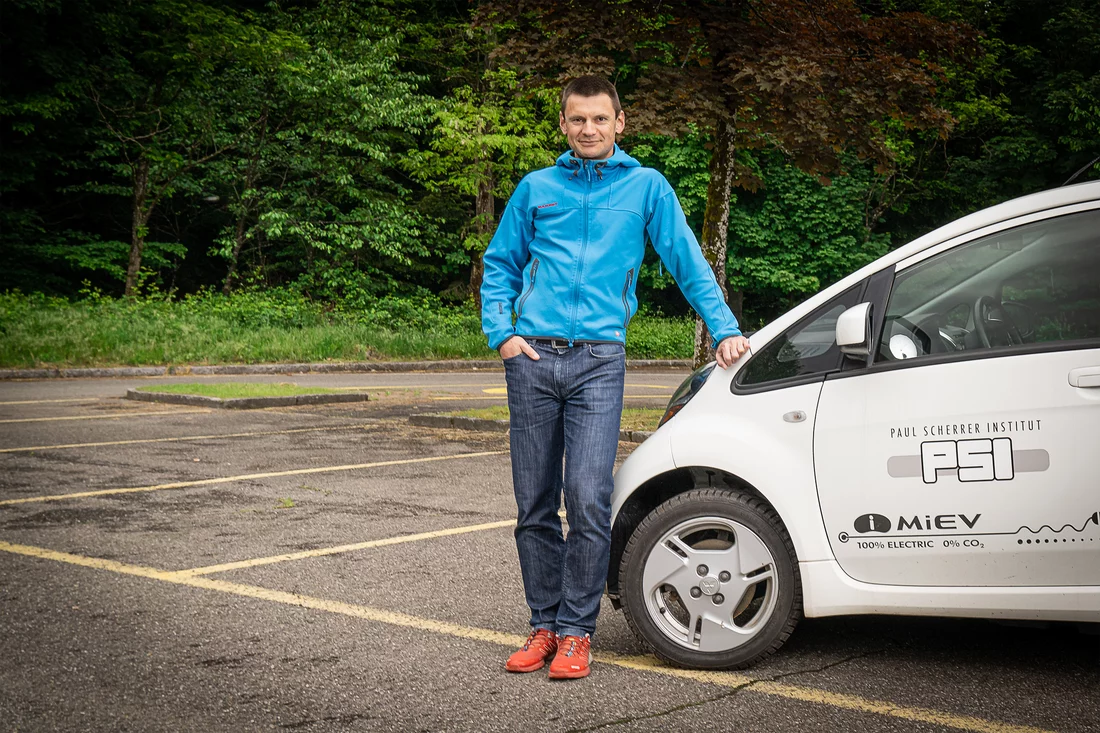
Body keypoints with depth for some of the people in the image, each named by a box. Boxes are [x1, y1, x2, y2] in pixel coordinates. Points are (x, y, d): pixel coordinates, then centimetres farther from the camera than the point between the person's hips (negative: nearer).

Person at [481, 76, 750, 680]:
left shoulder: (646, 186, 11)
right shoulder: (536, 188, 15)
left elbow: (688, 263, 11)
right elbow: (499, 265, 19)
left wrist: (725, 330, 2)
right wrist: (501, 333, 4)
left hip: (598, 362, -2)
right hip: (533, 359, 2)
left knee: (588, 500, -12)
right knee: (534, 505, 5)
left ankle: (576, 631, 0)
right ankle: (544, 625, 16)